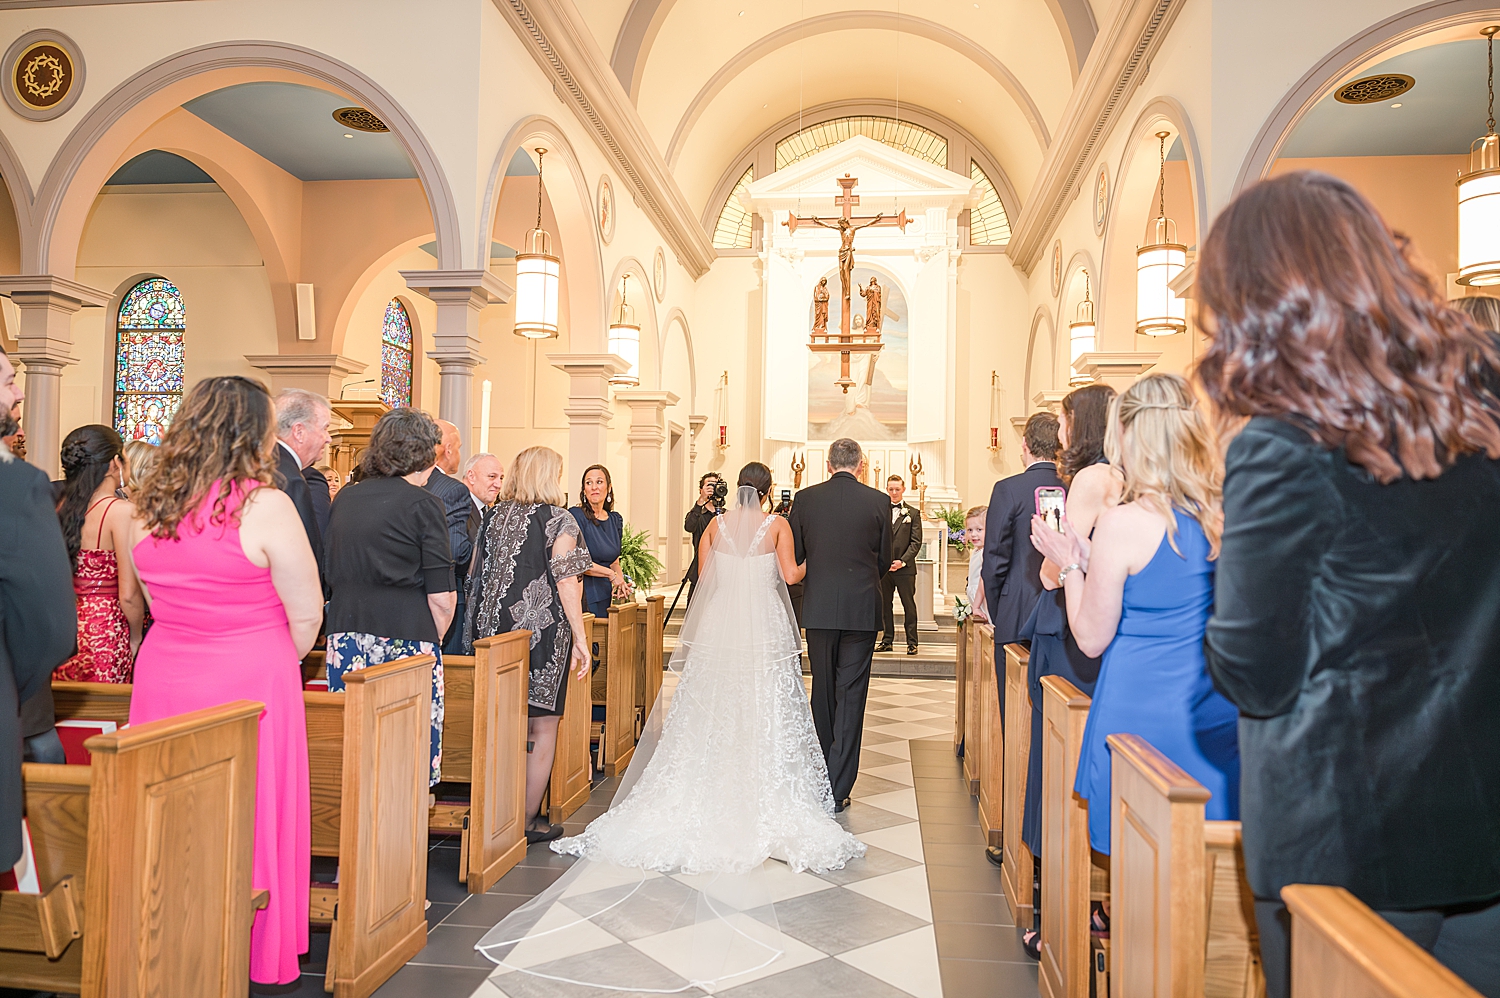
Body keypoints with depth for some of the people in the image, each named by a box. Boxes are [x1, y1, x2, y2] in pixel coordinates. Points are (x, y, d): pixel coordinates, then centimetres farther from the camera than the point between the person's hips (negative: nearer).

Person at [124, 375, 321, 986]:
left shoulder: (146, 507, 2)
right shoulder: (265, 506, -16)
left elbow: (156, 604, 14)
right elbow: (306, 617, -11)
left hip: (162, 679, 5)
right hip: (250, 684, -5)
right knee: (252, 821, 8)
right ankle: (259, 961, 22)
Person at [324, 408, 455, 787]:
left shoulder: (345, 499, 10)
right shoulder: (422, 504, -6)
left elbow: (328, 575, 15)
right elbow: (441, 596, -9)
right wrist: (433, 640, 6)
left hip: (344, 639, 6)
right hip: (404, 641, -5)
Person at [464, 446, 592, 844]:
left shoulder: (495, 516, 7)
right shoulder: (559, 520, -8)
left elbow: (478, 575, 11)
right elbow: (566, 582, -13)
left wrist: (480, 630, 19)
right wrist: (580, 639, -9)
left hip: (496, 628, 6)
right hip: (543, 631, -5)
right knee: (541, 728, 6)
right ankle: (528, 820, 12)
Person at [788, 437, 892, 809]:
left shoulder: (805, 498, -2)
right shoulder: (879, 502, -4)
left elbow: (795, 555, 4)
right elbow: (884, 560, 5)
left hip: (818, 607, 2)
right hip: (861, 607, -2)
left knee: (823, 690, 17)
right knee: (851, 694, 2)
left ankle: (826, 774, 33)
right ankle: (838, 788, 2)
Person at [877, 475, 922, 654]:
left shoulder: (913, 513, 5)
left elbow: (916, 542, 0)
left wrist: (902, 561, -13)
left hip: (905, 567, -2)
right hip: (883, 566, 2)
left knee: (909, 606, 0)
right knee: (885, 605, 8)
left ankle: (912, 642, 6)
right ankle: (887, 640, 17)